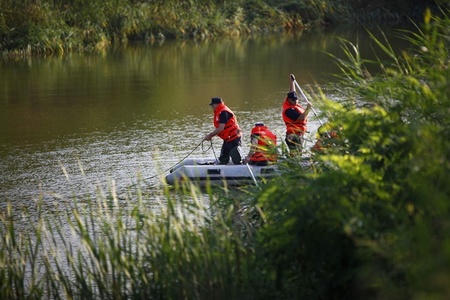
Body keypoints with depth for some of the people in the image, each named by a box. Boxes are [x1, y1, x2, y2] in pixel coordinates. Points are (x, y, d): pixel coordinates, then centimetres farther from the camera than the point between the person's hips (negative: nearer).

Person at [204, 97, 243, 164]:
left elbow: (221, 128, -24)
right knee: (223, 160, 15)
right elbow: (219, 128, 18)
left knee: (237, 160, -10)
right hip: (227, 139, 11)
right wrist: (210, 136, 7)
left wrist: (210, 135, -15)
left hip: (233, 139, -11)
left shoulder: (223, 113, -18)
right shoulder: (219, 113, 15)